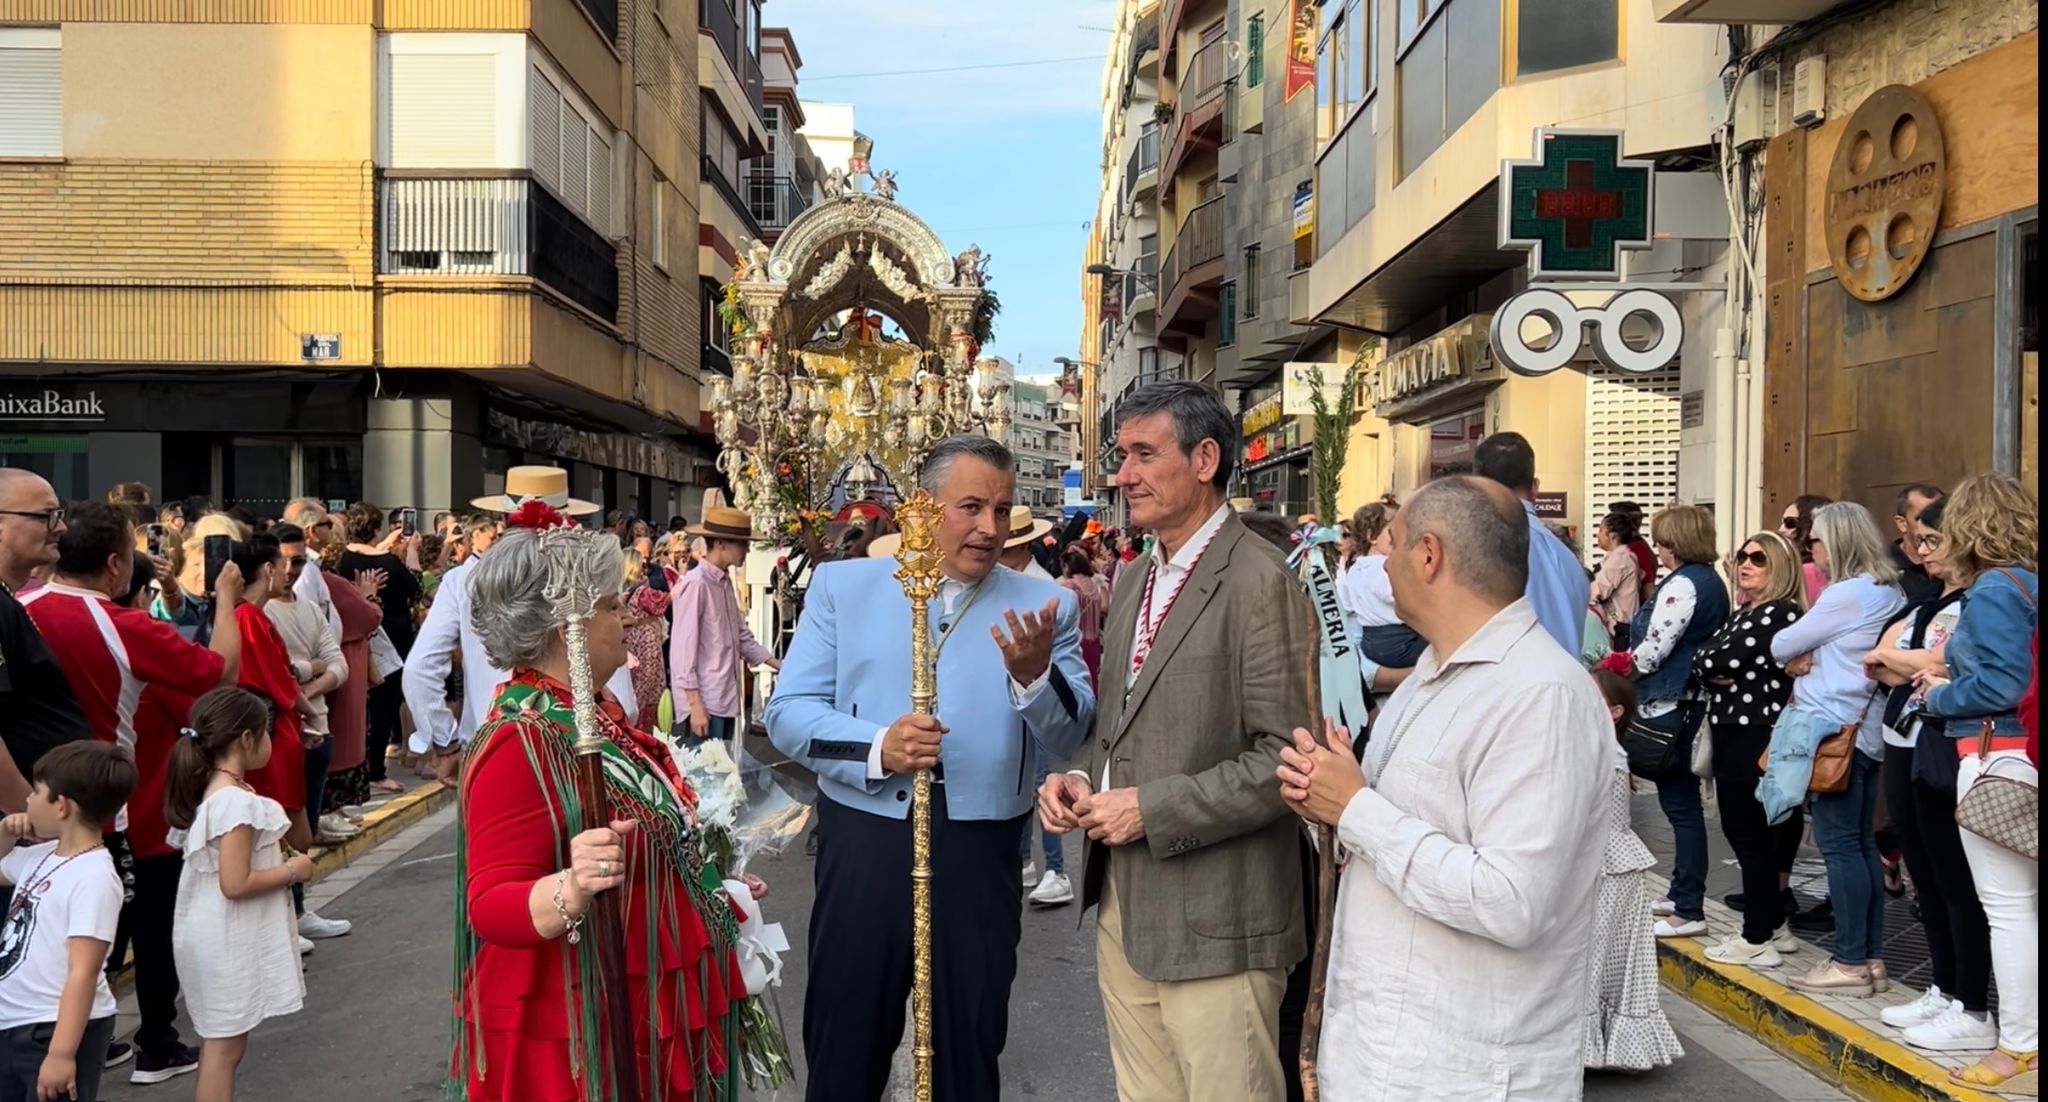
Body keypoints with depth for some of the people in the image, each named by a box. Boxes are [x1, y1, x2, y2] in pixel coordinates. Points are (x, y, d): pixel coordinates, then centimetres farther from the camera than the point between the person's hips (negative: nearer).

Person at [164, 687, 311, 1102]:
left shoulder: (210, 791, 6)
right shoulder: (237, 801, -23)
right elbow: (235, 883, -25)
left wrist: (275, 857, 9)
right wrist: (292, 870, -14)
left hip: (216, 936, 10)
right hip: (228, 942, -9)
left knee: (218, 1041, 19)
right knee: (224, 1046, -1)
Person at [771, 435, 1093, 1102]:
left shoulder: (1043, 606, 2)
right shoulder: (842, 586, 2)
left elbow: (1070, 737, -6)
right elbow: (787, 713, -3)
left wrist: (1035, 672, -26)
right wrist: (876, 747, -21)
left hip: (980, 853, 1)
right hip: (863, 844, 0)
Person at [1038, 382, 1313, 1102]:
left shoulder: (1261, 582, -14)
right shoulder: (1135, 580, 14)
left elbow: (1286, 756, -19)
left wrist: (1151, 808, -18)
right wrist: (1082, 780, 3)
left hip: (1213, 921, -8)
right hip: (1123, 907, 8)